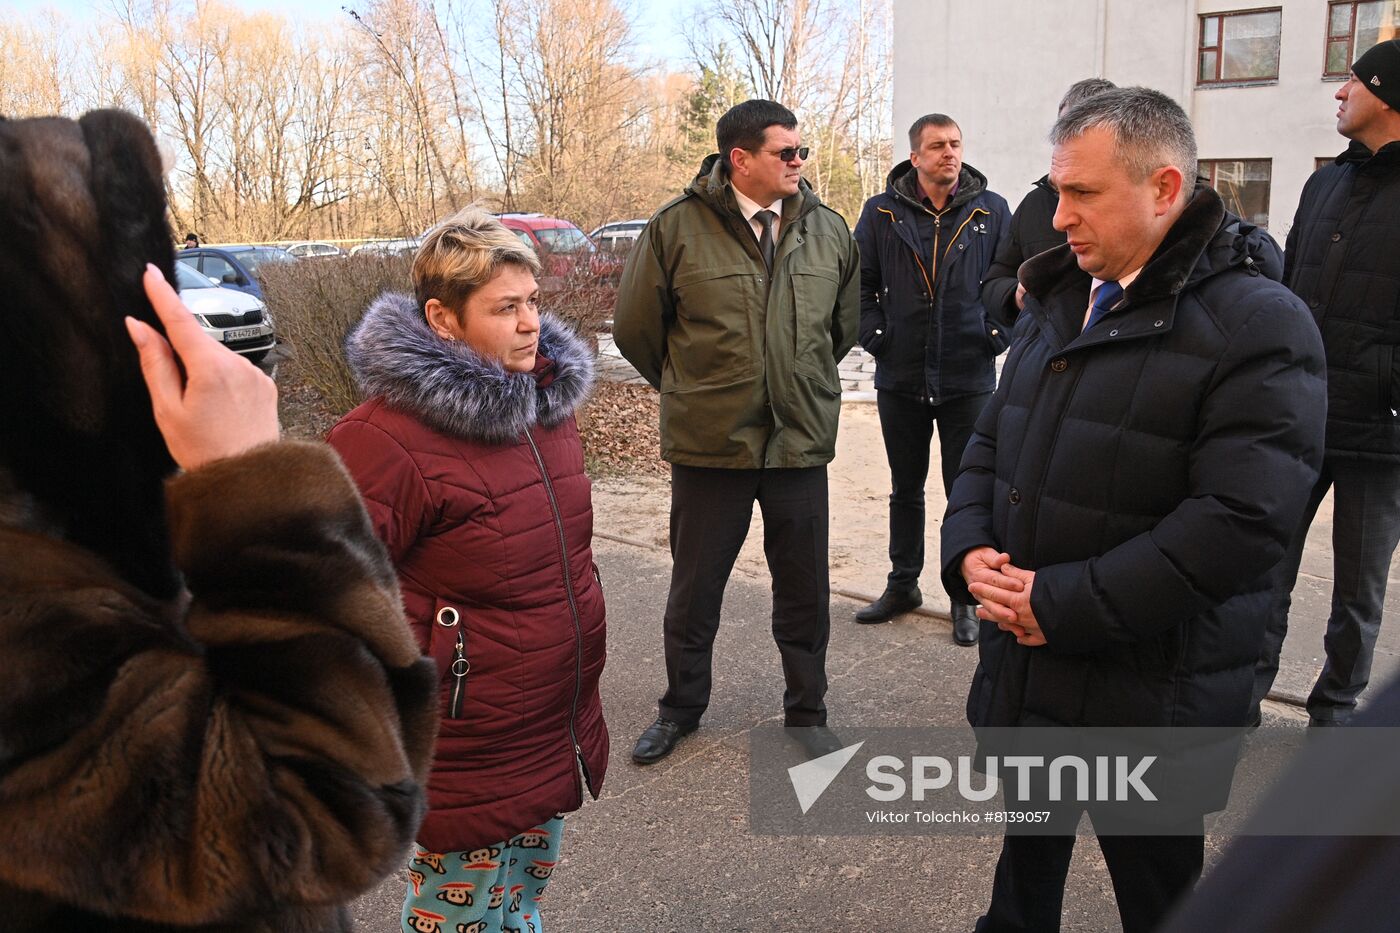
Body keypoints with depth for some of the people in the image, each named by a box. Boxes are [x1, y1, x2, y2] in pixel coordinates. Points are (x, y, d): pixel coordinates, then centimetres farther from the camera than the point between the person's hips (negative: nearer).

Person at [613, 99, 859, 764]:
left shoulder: (828, 229, 4)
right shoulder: (677, 228, -7)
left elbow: (846, 320, 20)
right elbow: (634, 328, 3)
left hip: (801, 439, 3)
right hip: (708, 441, -2)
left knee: (804, 590, 12)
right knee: (694, 586, 13)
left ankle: (807, 714, 33)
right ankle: (681, 708, 34)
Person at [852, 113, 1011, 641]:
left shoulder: (991, 211, 1)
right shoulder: (882, 212, 1)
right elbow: (859, 282, 7)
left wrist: (998, 335, -5)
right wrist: (874, 335, -3)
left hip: (969, 378, -1)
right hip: (900, 378, 1)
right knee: (905, 489, 14)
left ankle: (965, 598, 19)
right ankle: (903, 585, 29)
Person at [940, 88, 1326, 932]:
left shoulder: (1258, 323, -15)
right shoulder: (1058, 299, 9)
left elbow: (1242, 519, -24)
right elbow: (993, 441, 13)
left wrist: (1064, 605, -22)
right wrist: (970, 550, -6)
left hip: (1148, 692, -6)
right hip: (1024, 664, 6)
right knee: (1027, 854, 25)